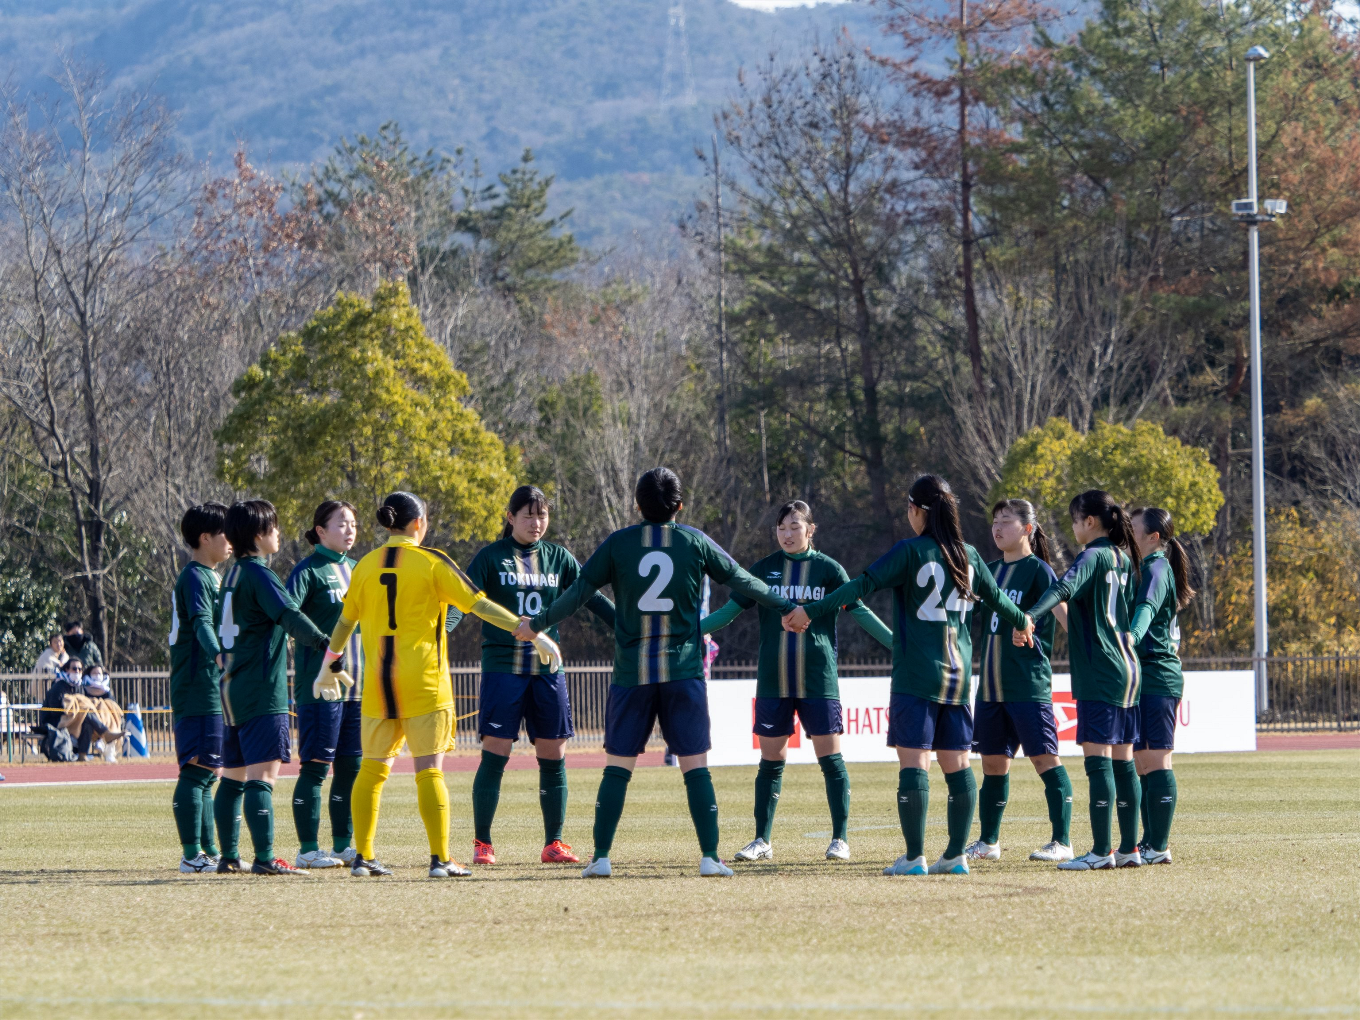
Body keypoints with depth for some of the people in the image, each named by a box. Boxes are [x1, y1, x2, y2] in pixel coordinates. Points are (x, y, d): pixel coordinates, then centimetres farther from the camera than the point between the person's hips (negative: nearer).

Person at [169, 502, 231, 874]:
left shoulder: (208, 577, 20)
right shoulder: (195, 577, -12)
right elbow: (202, 623, -29)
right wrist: (220, 655, -46)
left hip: (211, 690, 10)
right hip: (199, 691, -10)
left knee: (207, 773, 14)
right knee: (198, 770, -11)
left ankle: (208, 852, 19)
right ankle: (192, 854, -13)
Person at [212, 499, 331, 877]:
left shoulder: (232, 575, 16)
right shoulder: (259, 575, -12)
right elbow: (289, 616, -26)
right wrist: (327, 644, -33)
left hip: (233, 690, 10)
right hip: (262, 693, -10)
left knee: (233, 776, 13)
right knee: (262, 774, -13)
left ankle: (229, 856, 16)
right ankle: (264, 857, -19)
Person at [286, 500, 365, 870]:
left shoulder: (356, 570, 16)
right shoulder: (309, 570, -6)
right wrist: (324, 643, -30)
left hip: (358, 684, 7)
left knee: (351, 766, 8)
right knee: (315, 766, -5)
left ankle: (343, 845, 15)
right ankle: (308, 849, -2)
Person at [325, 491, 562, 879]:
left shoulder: (366, 566, 7)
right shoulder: (431, 562, -4)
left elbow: (345, 620, 17)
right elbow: (479, 604, -6)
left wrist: (330, 666, 33)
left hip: (378, 687, 3)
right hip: (424, 686, -3)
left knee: (372, 769, 10)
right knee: (429, 771, -2)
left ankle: (363, 857, 9)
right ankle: (440, 859, -5)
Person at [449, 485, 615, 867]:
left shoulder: (558, 558, 11)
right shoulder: (491, 558, 1)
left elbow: (591, 598, 12)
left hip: (547, 667, 3)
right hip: (502, 666, -3)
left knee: (554, 757, 3)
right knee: (494, 755, -6)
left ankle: (553, 844, 11)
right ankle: (482, 843, 2)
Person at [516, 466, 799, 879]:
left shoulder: (618, 544, 1)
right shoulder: (695, 542, 2)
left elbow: (578, 593, 2)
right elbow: (742, 581, 10)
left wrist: (537, 624, 14)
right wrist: (787, 606, 24)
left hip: (631, 674, 0)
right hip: (683, 671, 0)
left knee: (618, 766, 4)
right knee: (695, 765, 2)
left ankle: (601, 857, 1)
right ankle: (710, 857, -4)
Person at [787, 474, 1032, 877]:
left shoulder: (911, 551, -8)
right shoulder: (968, 555, 9)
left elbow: (863, 585, -16)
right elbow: (995, 597, 23)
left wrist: (811, 611, -15)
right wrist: (1021, 622, 43)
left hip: (915, 674, -6)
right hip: (958, 674, 6)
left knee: (914, 760, -7)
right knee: (956, 764, 9)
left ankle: (915, 856, -10)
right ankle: (956, 855, 10)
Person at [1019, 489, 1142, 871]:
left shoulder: (1094, 556, -10)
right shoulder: (1122, 559, 15)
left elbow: (1064, 588, -28)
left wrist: (1029, 617, -40)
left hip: (1100, 674, -9)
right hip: (1127, 668, 9)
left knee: (1098, 759, -10)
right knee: (1122, 761, 9)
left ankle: (1100, 851, -13)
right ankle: (1129, 848, 10)